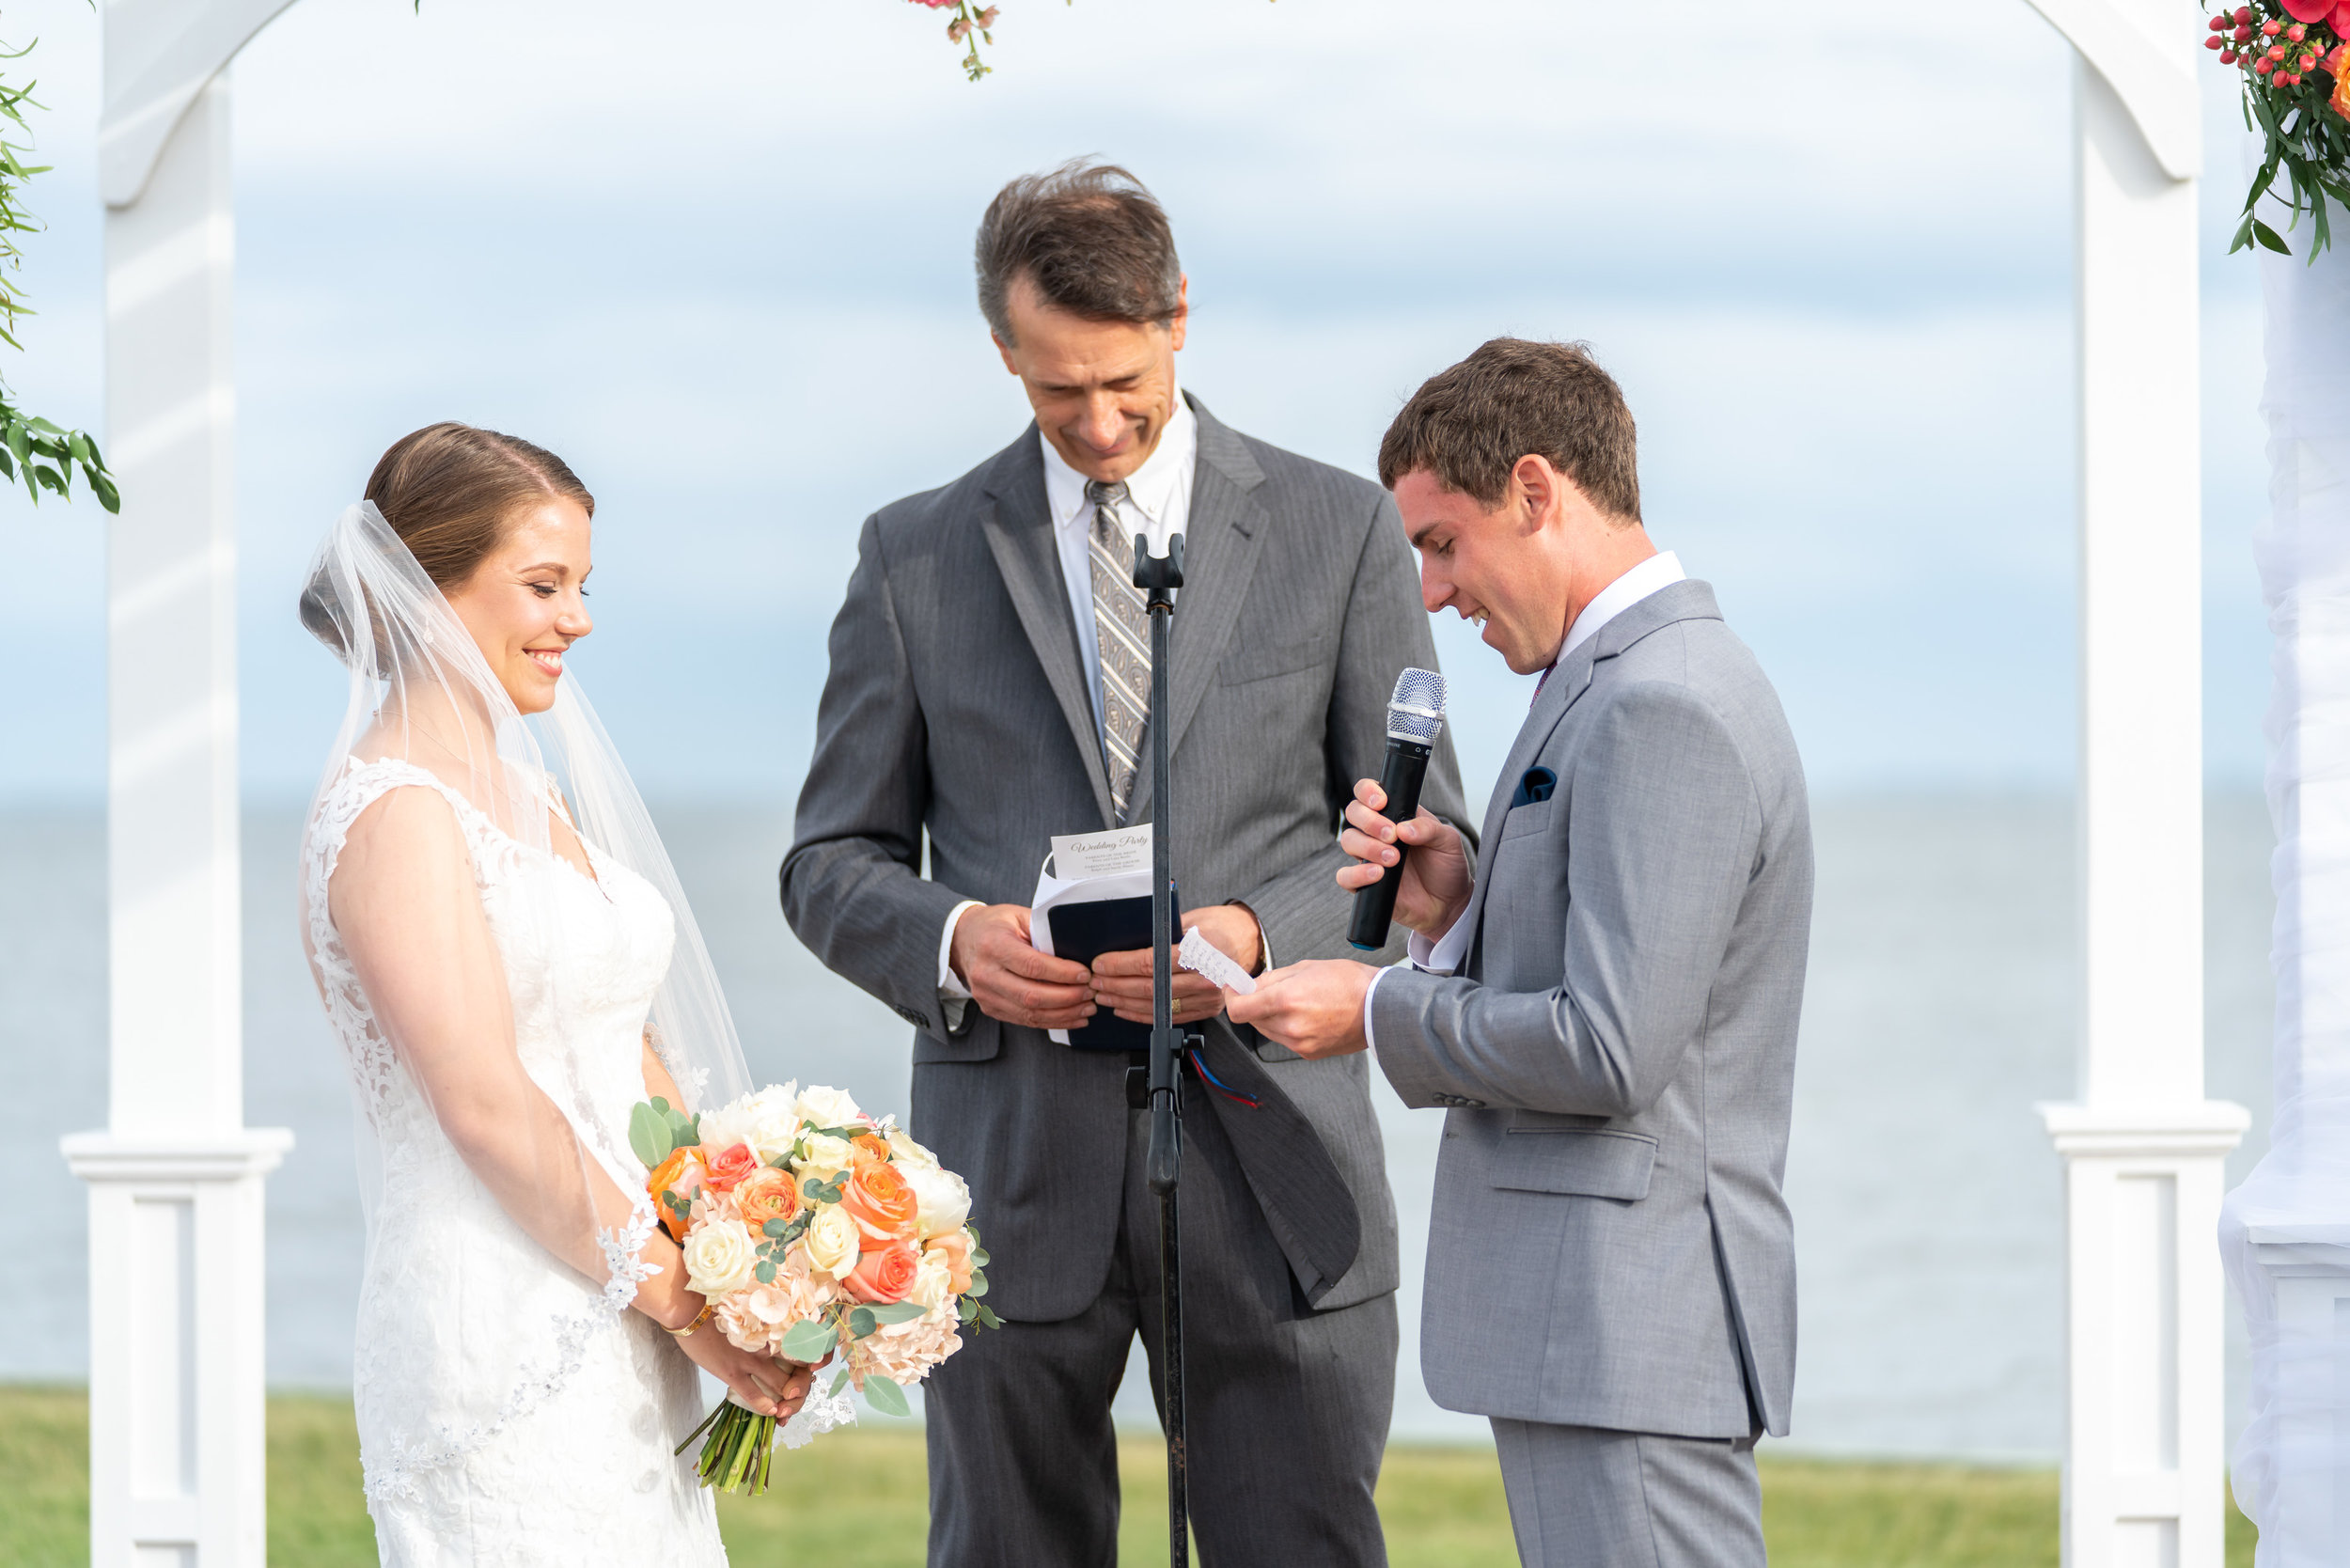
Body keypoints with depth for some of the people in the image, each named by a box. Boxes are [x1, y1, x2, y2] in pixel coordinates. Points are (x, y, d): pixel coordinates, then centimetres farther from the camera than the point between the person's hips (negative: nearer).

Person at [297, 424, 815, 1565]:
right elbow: (487, 1107, -18)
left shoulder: (531, 799, 16)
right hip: (501, 1334, -9)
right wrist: (684, 1299, -13)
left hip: (613, 1340, 9)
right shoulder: (395, 815, -12)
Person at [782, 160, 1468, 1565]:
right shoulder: (918, 557, 8)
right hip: (1014, 1168, 1)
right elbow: (833, 862, 11)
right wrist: (950, 937, -11)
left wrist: (1260, 936, -13)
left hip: (1266, 1152, -1)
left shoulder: (1340, 530, 6)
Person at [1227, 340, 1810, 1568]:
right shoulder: (1635, 682, 18)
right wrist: (1458, 915, 5)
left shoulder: (1662, 708, -16)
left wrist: (1383, 1013, -10)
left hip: (1631, 1324, -11)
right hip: (1585, 1324, 11)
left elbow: (1612, 1050, -22)